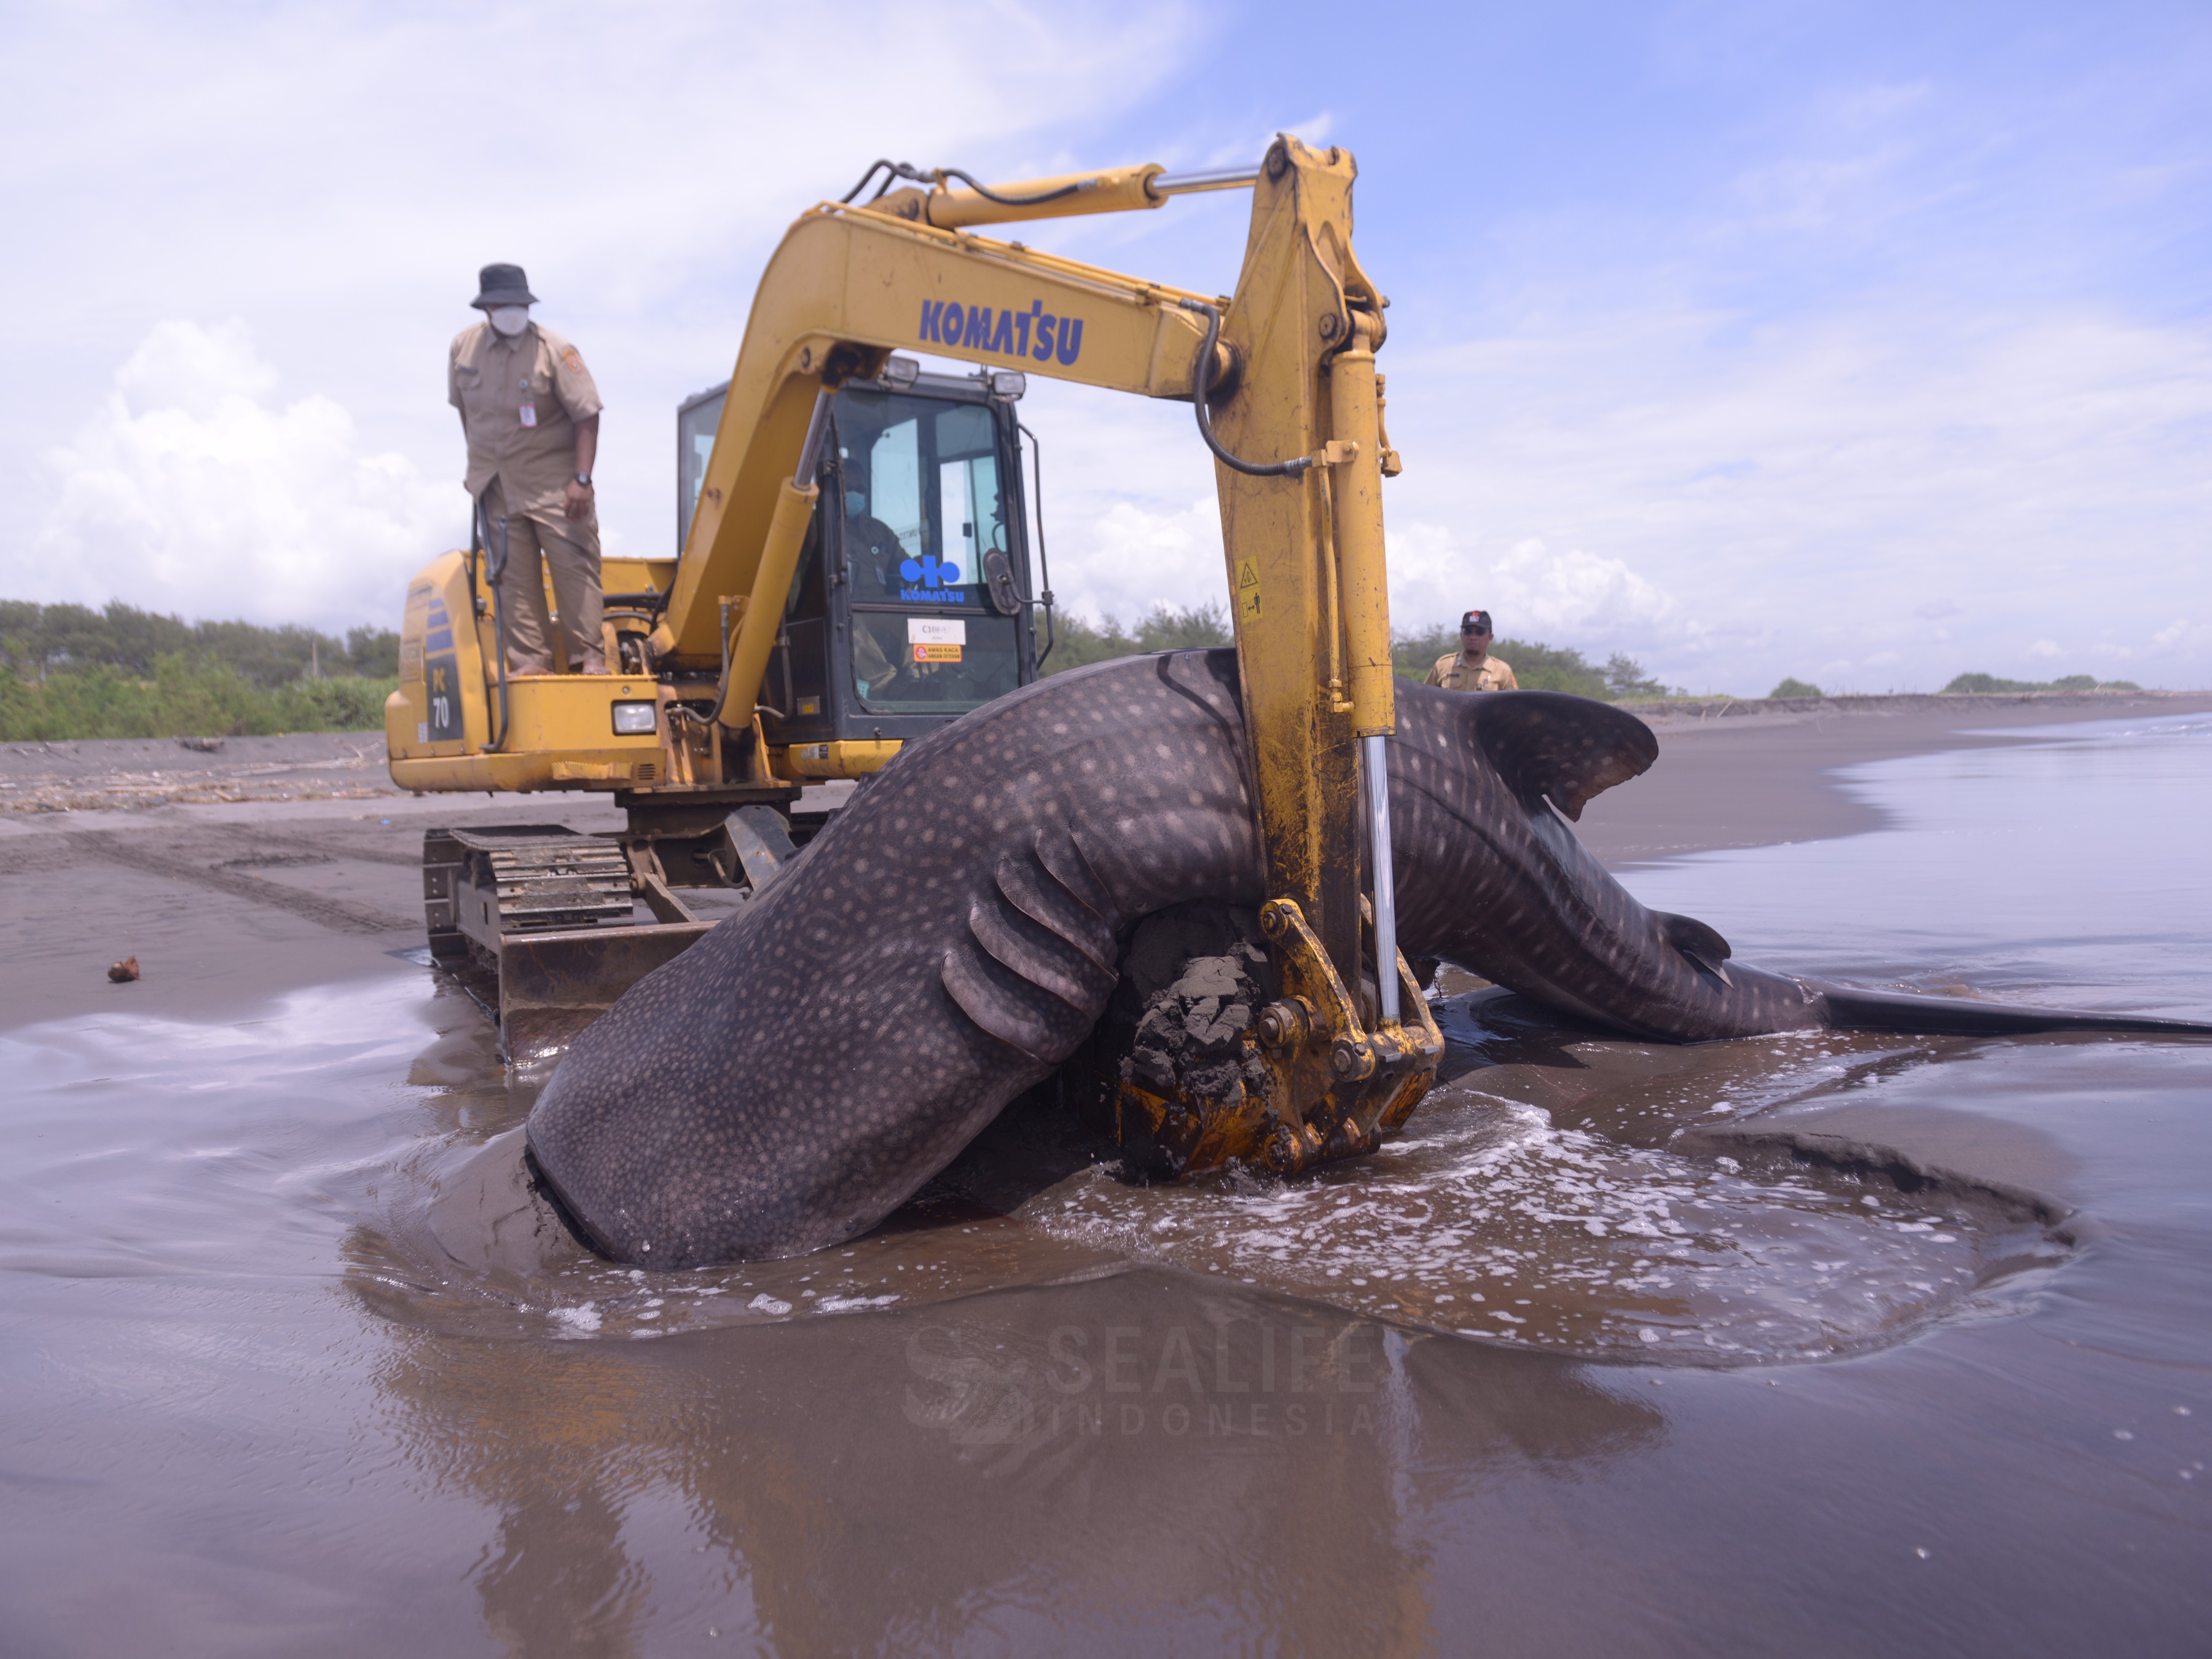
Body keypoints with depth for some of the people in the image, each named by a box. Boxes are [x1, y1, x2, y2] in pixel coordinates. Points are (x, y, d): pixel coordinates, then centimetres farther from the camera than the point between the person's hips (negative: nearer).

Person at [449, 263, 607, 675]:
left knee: (573, 565, -8)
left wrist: (581, 479, -20)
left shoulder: (554, 350, -9)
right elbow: (464, 409, 18)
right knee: (514, 576, 2)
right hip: (497, 486, 4)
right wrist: (480, 463, 16)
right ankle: (531, 661, 4)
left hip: (552, 482, -4)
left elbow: (587, 416, -12)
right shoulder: (463, 347, 5)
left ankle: (589, 657, -4)